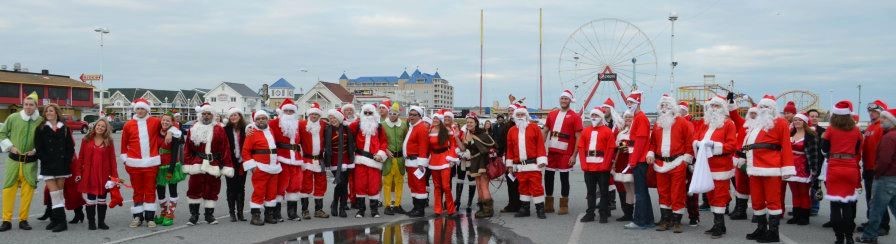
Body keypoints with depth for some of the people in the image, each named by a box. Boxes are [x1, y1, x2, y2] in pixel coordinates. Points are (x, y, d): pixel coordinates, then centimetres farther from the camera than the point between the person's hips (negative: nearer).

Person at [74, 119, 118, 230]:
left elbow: (112, 160, 0)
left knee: (102, 199, 9)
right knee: (90, 200, 3)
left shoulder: (109, 142, 2)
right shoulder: (86, 140, 3)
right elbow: (80, 157, 4)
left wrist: (114, 176, -4)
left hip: (104, 175, 1)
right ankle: (91, 222, 14)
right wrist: (78, 173, -1)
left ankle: (101, 222, 19)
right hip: (89, 175, 0)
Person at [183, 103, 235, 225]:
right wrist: (188, 165, -1)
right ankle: (194, 215, 15)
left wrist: (227, 167, -7)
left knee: (212, 191, 7)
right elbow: (187, 149, 4)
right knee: (194, 189, 4)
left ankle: (209, 215, 20)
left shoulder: (219, 130, 1)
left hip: (213, 167, -1)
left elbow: (225, 149, -3)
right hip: (197, 166, 1)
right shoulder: (193, 129, 5)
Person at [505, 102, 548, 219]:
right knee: (523, 187, 11)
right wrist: (509, 164, 11)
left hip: (533, 164, -4)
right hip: (519, 165, 4)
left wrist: (541, 161, -9)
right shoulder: (512, 130, 11)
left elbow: (540, 145, -3)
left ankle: (540, 209, 3)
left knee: (536, 186, -5)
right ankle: (524, 209, 19)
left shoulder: (534, 127, 0)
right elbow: (510, 148, 13)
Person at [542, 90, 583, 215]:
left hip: (565, 153, -5)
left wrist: (574, 155, -12)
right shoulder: (552, 114, 11)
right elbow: (545, 131, 15)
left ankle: (564, 206, 11)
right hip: (551, 151, 5)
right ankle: (548, 204, 21)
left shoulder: (575, 116, -5)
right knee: (548, 176, 9)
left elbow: (578, 138, -7)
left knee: (564, 178, 2)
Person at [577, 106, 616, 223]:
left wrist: (605, 165, -14)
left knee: (604, 191, 2)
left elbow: (611, 149, -8)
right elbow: (581, 148, 8)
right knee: (590, 191, 10)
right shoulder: (586, 131, 12)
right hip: (588, 167, 4)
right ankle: (590, 213, 16)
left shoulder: (608, 131, -2)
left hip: (603, 168, -4)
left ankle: (604, 214, 8)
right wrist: (583, 164, -2)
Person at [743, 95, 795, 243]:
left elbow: (786, 146, -6)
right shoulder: (754, 124, 22)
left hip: (771, 168, -7)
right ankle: (761, 229, 21)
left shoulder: (780, 123, 1)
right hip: (755, 169, 7)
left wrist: (787, 168, -12)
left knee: (772, 200, -4)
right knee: (757, 200, 11)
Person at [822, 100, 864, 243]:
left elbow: (824, 148, 4)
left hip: (834, 169, -2)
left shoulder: (831, 130, -4)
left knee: (835, 204, 2)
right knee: (848, 203, 11)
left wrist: (823, 138, 20)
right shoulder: (856, 130, 3)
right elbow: (858, 151, 10)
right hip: (851, 169, 3)